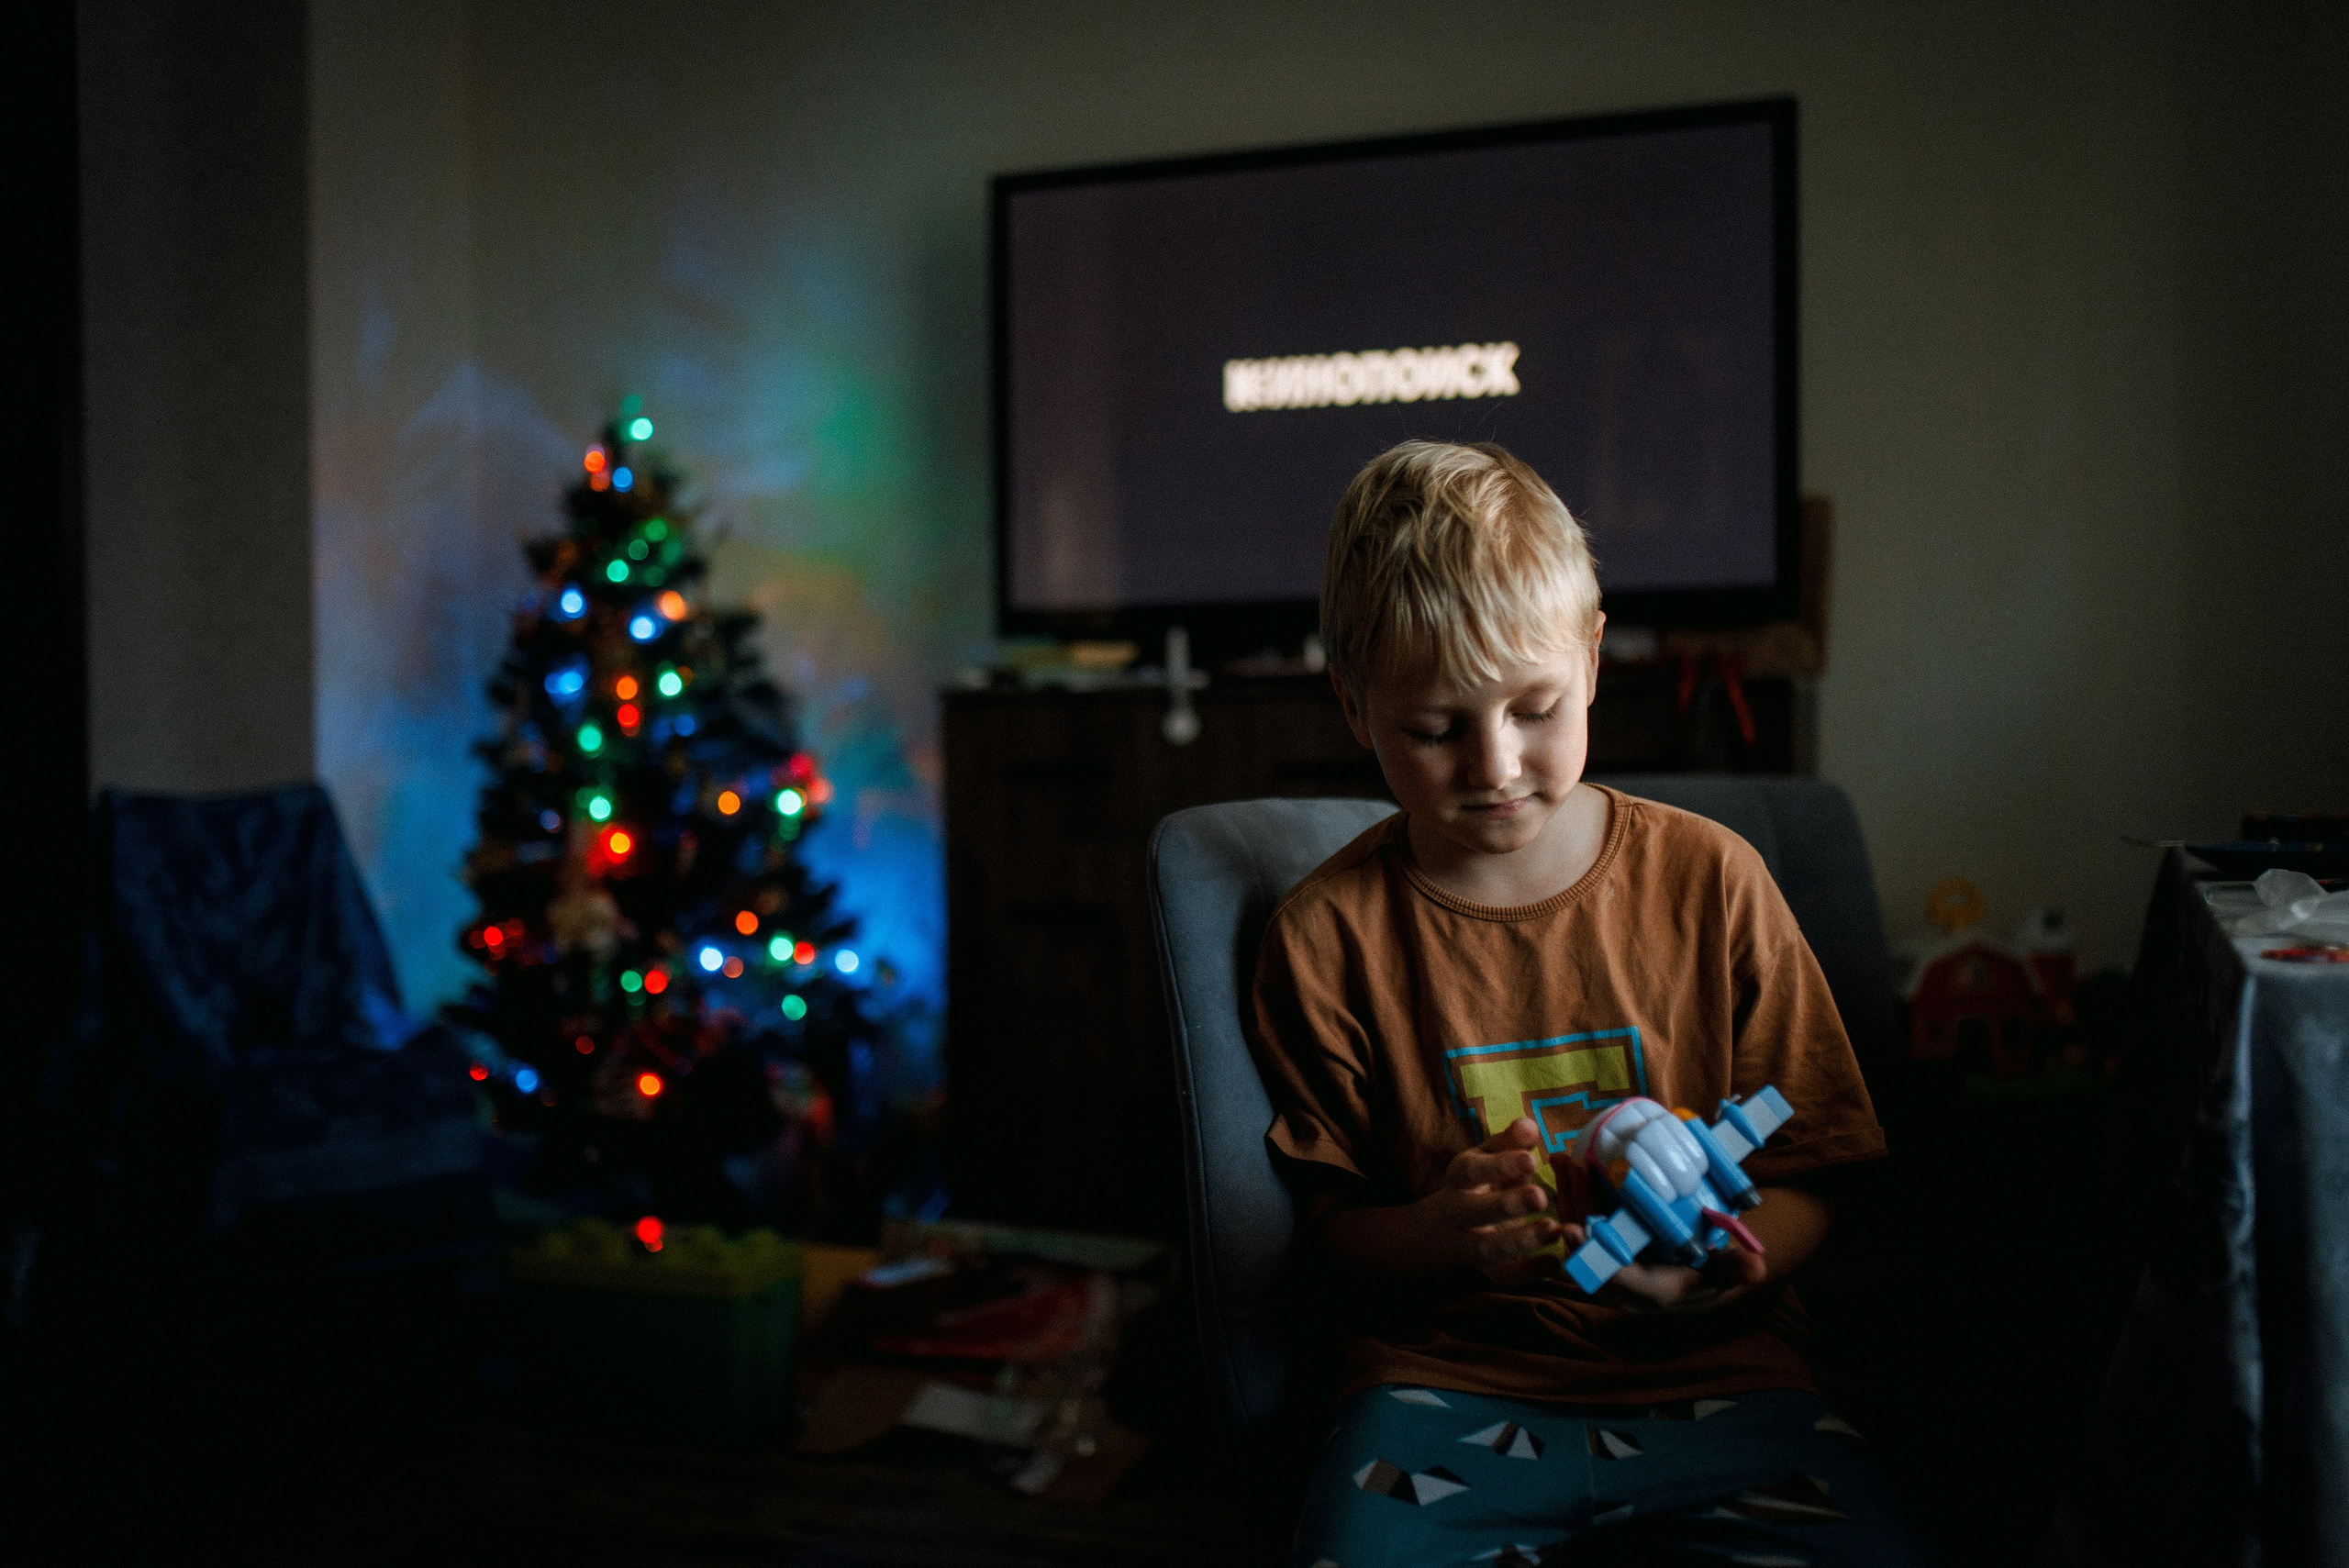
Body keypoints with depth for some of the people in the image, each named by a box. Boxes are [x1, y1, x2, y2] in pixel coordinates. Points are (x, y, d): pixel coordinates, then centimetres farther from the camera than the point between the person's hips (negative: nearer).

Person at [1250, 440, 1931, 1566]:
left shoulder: (1710, 881, 0)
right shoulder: (1329, 937, -2)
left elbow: (1803, 1180, 5)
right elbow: (1334, 1224, 5)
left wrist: (1714, 1262, -17)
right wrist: (1444, 1234, -18)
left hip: (1707, 1373, 2)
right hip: (1448, 1377, -1)